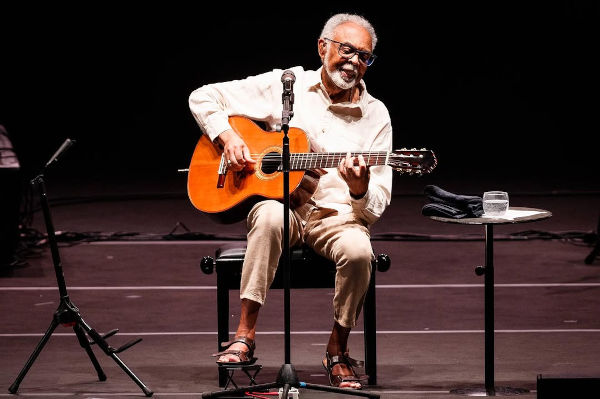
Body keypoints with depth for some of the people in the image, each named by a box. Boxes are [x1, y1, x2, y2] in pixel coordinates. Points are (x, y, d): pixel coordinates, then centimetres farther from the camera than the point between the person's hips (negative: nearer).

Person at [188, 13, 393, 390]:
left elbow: (377, 206, 2)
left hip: (337, 215, 1)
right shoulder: (285, 85, 5)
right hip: (281, 203, -1)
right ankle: (245, 335, -33)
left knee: (358, 251, -34)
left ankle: (338, 351, -9)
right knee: (270, 215, -38)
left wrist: (360, 190, -22)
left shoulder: (375, 115, 5)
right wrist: (227, 137, -7)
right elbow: (204, 97, 10)